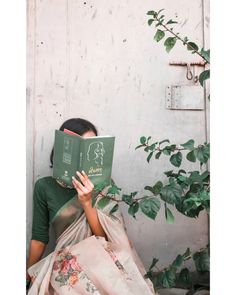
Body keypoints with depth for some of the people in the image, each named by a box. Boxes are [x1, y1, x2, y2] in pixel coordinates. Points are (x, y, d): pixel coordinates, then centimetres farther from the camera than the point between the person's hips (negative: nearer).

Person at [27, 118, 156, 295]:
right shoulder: (45, 187, -3)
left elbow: (106, 236, -7)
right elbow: (39, 238, 7)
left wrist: (87, 202, -21)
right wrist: (29, 275, 17)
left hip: (101, 258, 1)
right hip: (66, 262, -1)